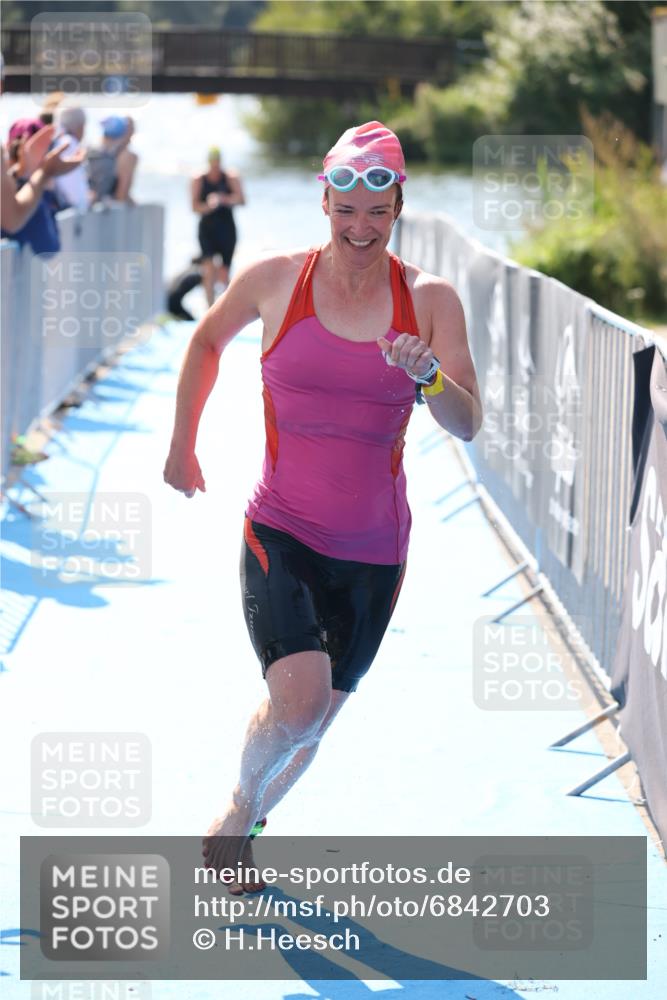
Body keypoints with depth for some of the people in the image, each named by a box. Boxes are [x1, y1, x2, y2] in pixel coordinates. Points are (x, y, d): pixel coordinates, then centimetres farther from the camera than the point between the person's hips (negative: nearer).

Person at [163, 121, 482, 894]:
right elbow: (208, 342, 15)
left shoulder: (429, 300, -4)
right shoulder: (275, 280, -5)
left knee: (313, 721, 11)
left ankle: (241, 828, 40)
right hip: (281, 532, -2)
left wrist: (427, 374, -27)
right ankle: (241, 800, 10)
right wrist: (182, 444, 16)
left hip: (373, 549, 2)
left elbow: (467, 426, -8)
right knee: (298, 702, -22)